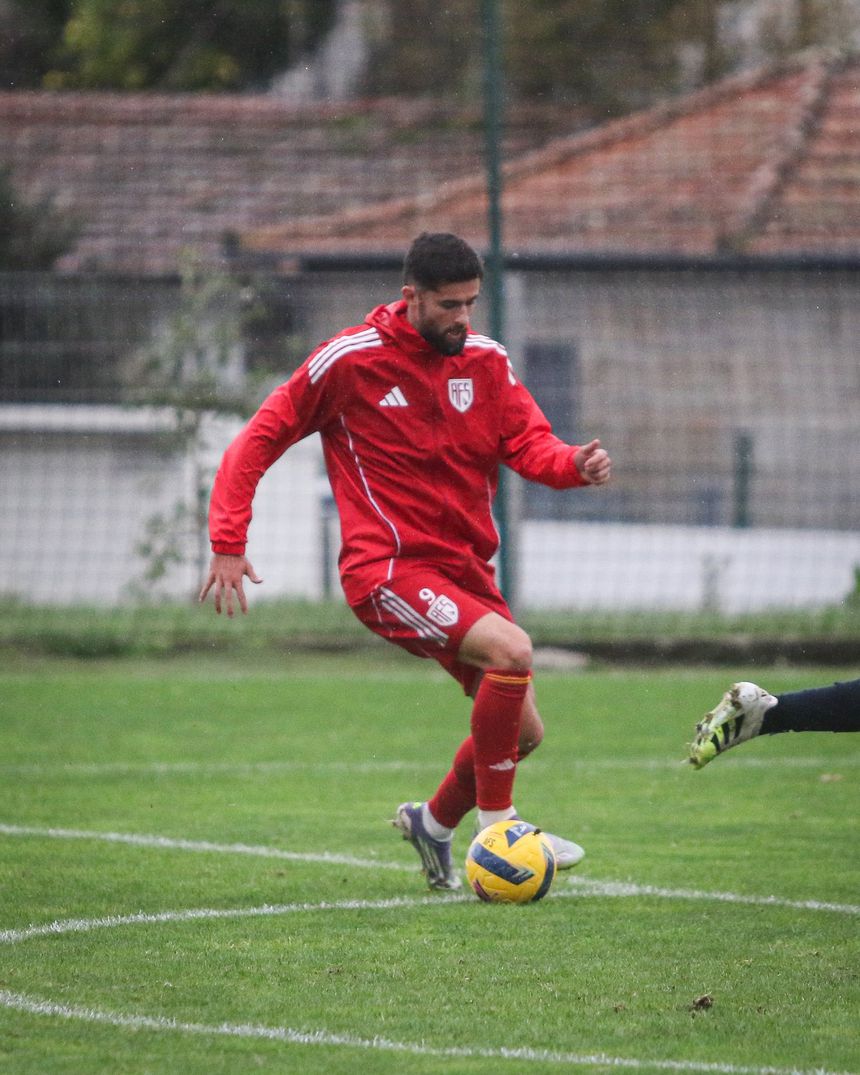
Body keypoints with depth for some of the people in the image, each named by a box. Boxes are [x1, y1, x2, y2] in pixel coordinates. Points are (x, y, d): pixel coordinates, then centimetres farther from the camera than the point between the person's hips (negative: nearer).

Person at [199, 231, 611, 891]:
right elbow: (260, 440, -3)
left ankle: (435, 823, 35)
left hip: (464, 567, 7)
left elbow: (529, 442, -2)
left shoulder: (486, 361, 6)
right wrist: (228, 543, -11)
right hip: (389, 568, -7)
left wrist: (575, 464, -25)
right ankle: (496, 825, -16)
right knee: (511, 649, -29)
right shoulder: (350, 360, -8)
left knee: (522, 730, 6)